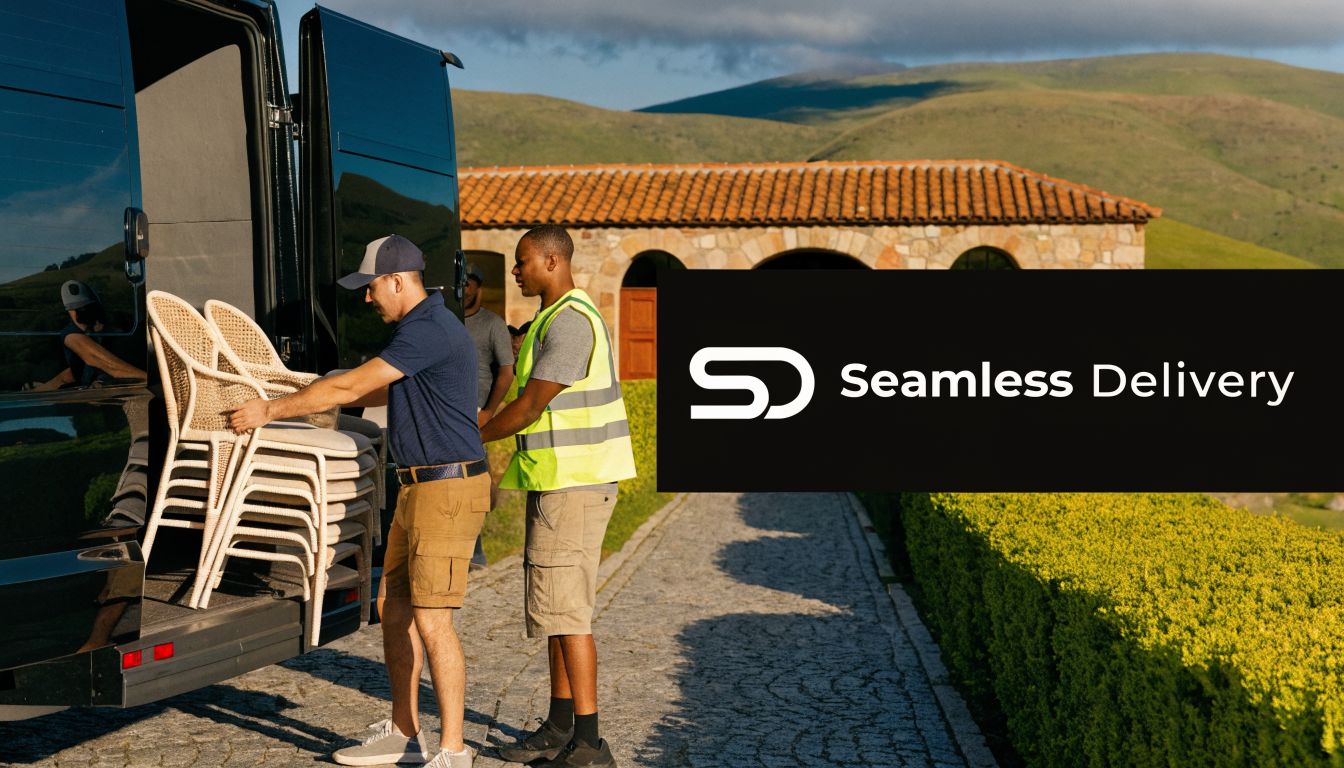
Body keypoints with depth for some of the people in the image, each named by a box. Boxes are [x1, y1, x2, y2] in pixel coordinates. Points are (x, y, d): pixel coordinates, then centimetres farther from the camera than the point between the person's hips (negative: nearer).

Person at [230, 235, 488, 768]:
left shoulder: (428, 329, -17)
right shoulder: (423, 326, 16)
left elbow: (348, 387, -16)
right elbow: (383, 390, 34)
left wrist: (271, 411, -6)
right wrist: (311, 399, 40)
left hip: (449, 488, -11)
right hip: (419, 486, 11)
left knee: (431, 621, -9)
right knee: (395, 610, 14)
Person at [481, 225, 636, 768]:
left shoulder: (570, 321, -17)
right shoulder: (556, 319, 18)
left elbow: (531, 405, -17)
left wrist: (472, 439, -4)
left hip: (573, 483, -11)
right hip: (558, 480, 11)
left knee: (564, 608, -9)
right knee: (555, 601, 14)